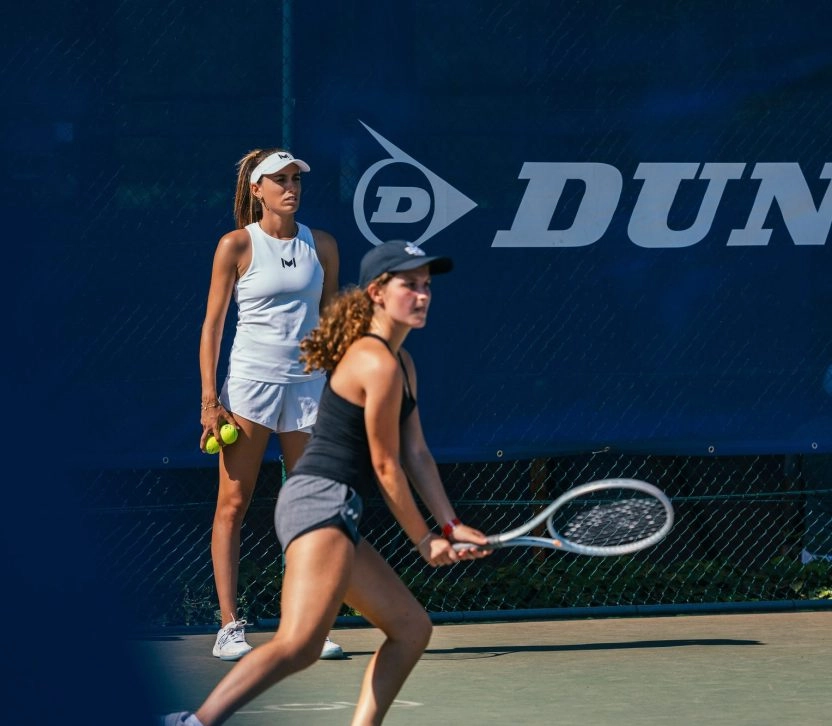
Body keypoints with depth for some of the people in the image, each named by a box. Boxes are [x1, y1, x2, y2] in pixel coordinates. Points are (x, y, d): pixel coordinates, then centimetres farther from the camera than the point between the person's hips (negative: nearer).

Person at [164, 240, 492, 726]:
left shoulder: (403, 364, 19)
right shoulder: (379, 364, -12)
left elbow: (417, 454, 18)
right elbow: (386, 467, -8)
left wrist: (451, 527, 10)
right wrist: (425, 540, 2)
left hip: (339, 518, 11)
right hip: (320, 502, -11)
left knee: (412, 628, 15)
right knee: (299, 644, -26)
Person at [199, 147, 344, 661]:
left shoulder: (322, 245, 8)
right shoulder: (237, 245, -2)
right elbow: (213, 324, -1)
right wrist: (210, 398, -7)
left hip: (308, 384, 3)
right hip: (250, 382, -3)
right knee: (233, 505, -4)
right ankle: (229, 627, -2)